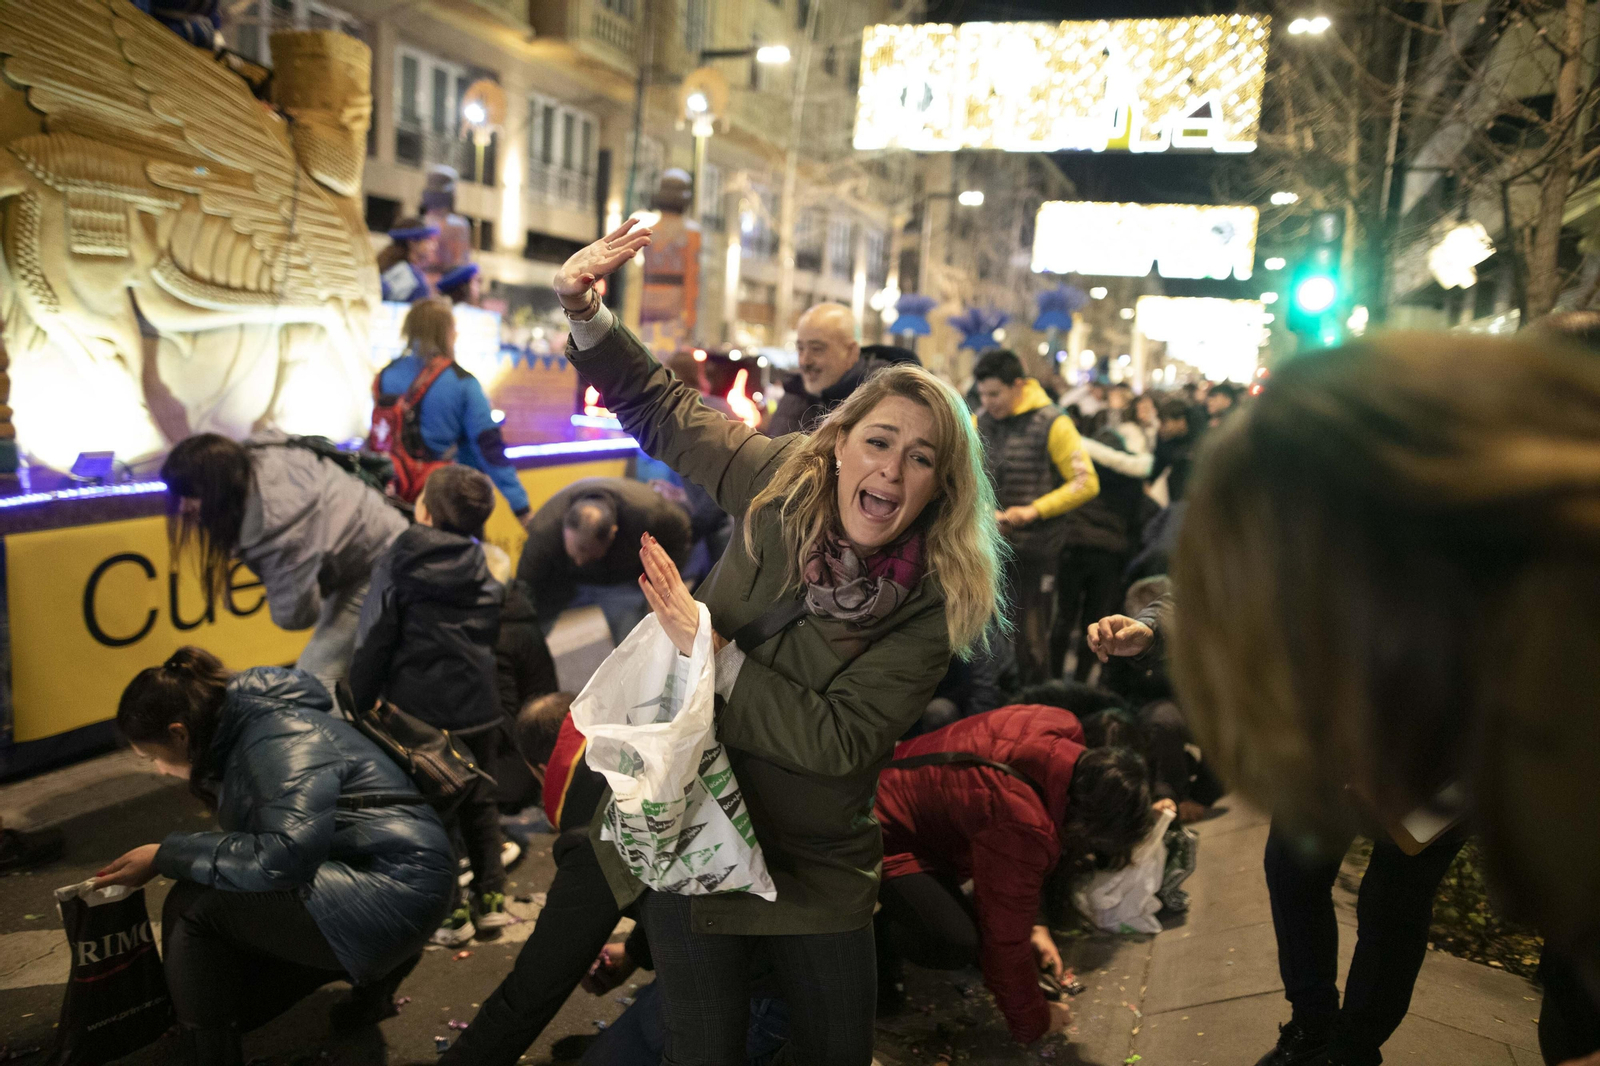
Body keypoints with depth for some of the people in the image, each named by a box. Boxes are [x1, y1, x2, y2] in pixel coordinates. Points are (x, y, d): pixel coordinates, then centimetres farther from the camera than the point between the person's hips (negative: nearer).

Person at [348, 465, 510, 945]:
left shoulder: (397, 567, -10)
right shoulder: (490, 567, 1)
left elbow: (373, 643, -9)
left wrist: (361, 704, 3)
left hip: (420, 712, -4)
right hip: (479, 709, 4)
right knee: (478, 801, 19)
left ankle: (449, 914, 18)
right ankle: (491, 900, 25)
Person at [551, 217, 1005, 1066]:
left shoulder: (935, 603, -18)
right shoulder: (782, 485, -11)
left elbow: (839, 742, -24)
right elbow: (657, 406, 1)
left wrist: (712, 648, -27)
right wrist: (584, 312, -12)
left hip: (814, 859, 0)